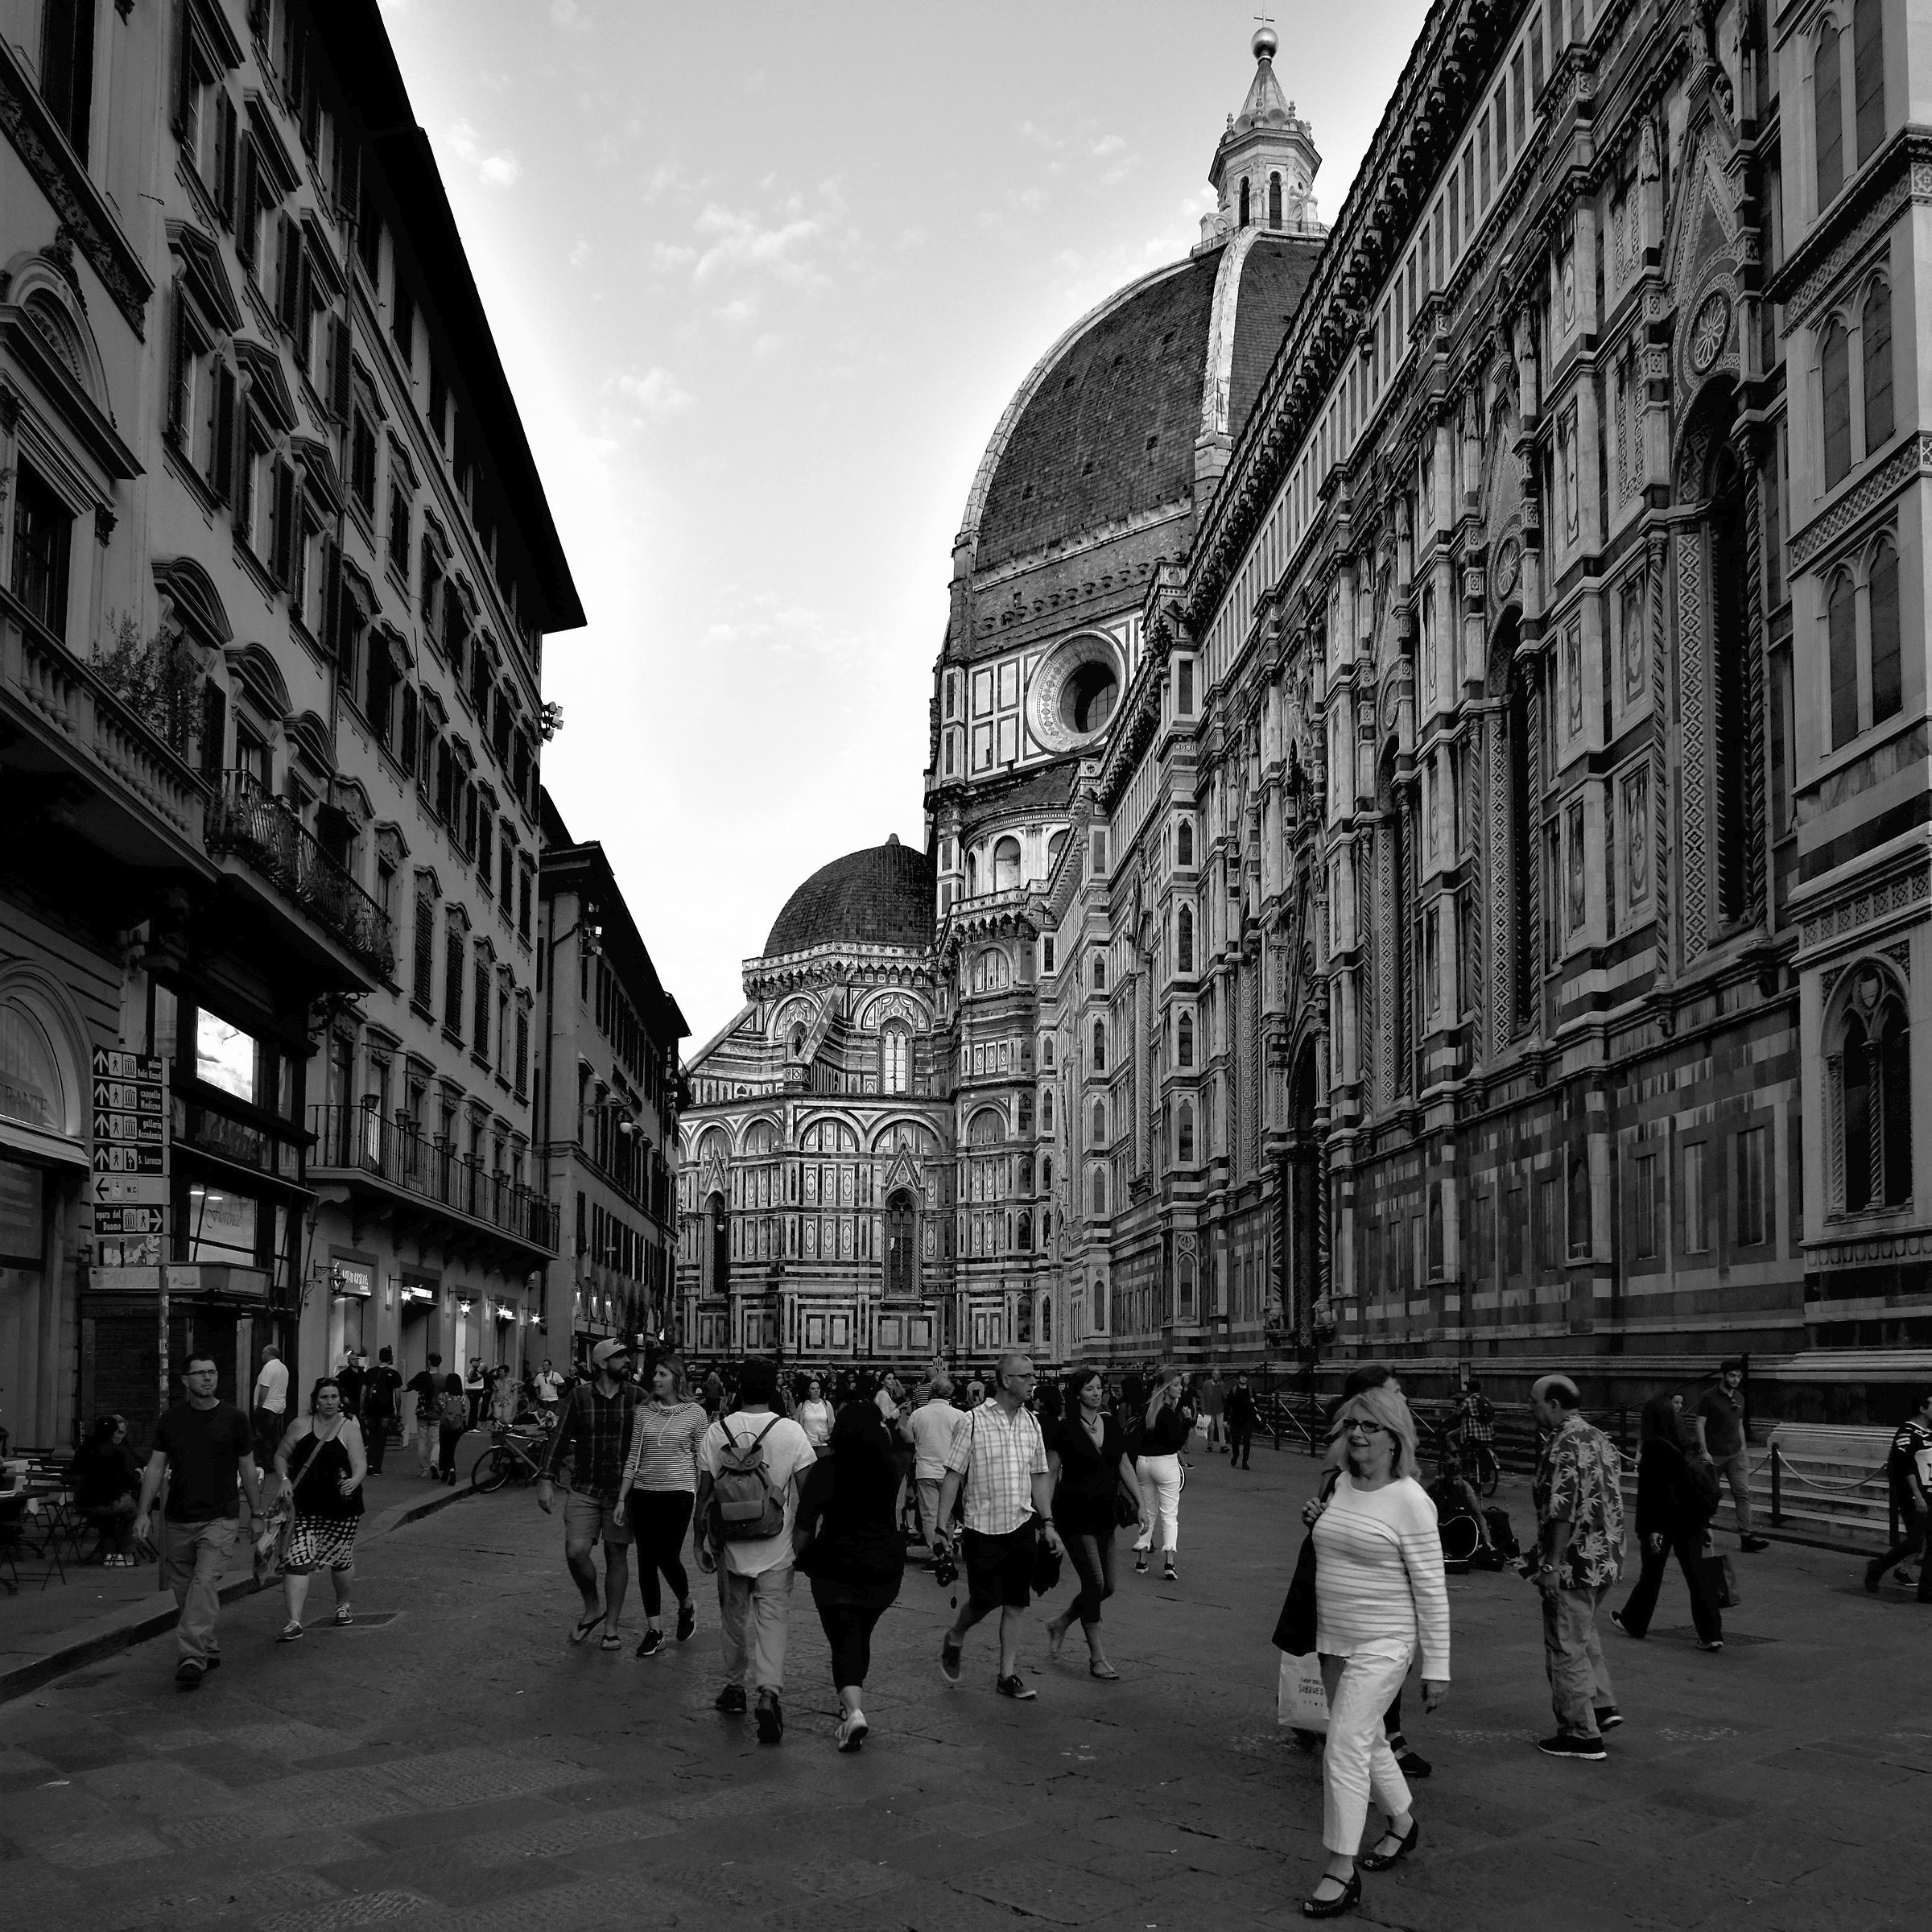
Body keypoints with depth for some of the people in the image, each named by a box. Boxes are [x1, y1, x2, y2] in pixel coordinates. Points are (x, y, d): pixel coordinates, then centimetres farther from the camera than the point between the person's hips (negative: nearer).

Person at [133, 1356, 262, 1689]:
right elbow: (155, 1467, 8)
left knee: (205, 1582, -19)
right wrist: (144, 1512, 0)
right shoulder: (171, 1420, 5)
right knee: (184, 1592, 7)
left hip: (220, 1519, -3)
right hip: (178, 1521, 3)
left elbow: (247, 1470, 8)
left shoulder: (233, 1419, 1)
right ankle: (209, 1651, 25)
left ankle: (191, 1658, -24)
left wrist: (257, 1514, 10)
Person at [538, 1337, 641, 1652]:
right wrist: (547, 1479, -5)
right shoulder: (580, 1396, 0)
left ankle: (611, 1628, 17)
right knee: (576, 1552, -10)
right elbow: (561, 1437, 1)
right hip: (584, 1490, 0)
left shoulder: (636, 1396, 0)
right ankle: (592, 1608, 17)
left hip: (622, 1490, 0)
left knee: (617, 1556, 5)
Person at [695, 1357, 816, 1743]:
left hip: (729, 1545, 2)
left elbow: (704, 1493, 1)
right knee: (773, 1618, 0)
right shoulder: (790, 1431, -6)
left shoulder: (717, 1431, -3)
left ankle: (734, 1688, 29)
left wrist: (700, 1541, 9)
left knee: (733, 1616, 18)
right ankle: (769, 1692, -18)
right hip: (776, 1549, -2)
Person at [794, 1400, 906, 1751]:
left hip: (835, 1569, -4)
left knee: (844, 1641, -1)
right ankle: (851, 1703, 33)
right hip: (885, 1567, 4)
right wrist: (884, 1425, 39)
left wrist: (800, 1556, 8)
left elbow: (804, 1525, -7)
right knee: (861, 1636, 21)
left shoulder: (825, 1469, -11)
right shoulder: (889, 1467, -1)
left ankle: (853, 1711, -20)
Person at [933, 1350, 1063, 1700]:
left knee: (1015, 1603, 4)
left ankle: (1008, 1674, 12)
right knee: (984, 1600, -3)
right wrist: (942, 1528, -8)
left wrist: (1047, 1521, 8)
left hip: (1022, 1526, 4)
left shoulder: (1030, 1423, 7)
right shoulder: (974, 1421, -8)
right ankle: (954, 1639, 27)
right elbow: (953, 1475, -6)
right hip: (983, 1527, -4)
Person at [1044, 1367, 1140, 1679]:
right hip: (1075, 1513, -6)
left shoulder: (1111, 1424, 6)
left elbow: (1124, 1466, 13)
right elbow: (1049, 1474, -8)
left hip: (1103, 1514, 6)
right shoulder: (1065, 1429, -10)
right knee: (1094, 1582, -9)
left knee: (1106, 1587, 7)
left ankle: (1059, 1625, 31)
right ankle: (1097, 1658, 2)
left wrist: (1139, 1502, 5)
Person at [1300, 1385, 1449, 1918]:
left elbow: (1431, 1590, -14)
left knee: (1344, 1751, -12)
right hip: (1333, 1642, 8)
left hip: (1381, 1647, -8)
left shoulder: (1408, 1500, -16)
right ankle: (1402, 1823, 42)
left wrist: (1437, 1668, -14)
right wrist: (1317, 1518, 8)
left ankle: (1341, 1871, -5)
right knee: (1368, 1742, 20)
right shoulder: (1342, 1485, 5)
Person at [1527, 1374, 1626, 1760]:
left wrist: (1552, 1564, -20)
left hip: (1574, 1564, -9)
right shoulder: (1601, 1440, 11)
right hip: (1607, 1559, 10)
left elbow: (1561, 1511, -23)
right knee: (1583, 1635, 27)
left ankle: (1583, 1735, 7)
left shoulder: (1562, 1445, -18)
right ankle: (1603, 1705, 23)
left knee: (1566, 1648, 1)